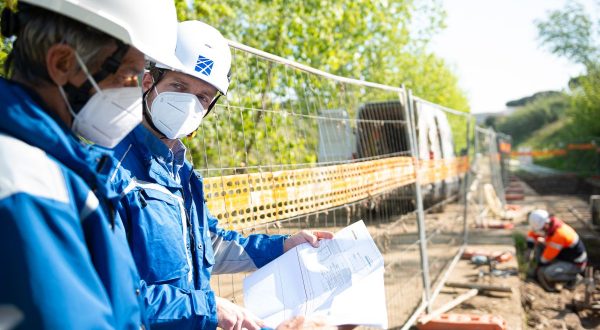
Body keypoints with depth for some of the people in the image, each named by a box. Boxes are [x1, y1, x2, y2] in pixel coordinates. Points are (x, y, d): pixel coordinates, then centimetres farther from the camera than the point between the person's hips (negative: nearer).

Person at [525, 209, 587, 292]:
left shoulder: (559, 234, -35)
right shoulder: (546, 224, -10)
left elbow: (547, 257, -25)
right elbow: (532, 233, 9)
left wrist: (539, 266, -11)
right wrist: (529, 249, -3)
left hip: (575, 263, -9)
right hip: (563, 255, 9)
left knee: (548, 274, -29)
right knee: (538, 245, 0)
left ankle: (571, 277, -2)